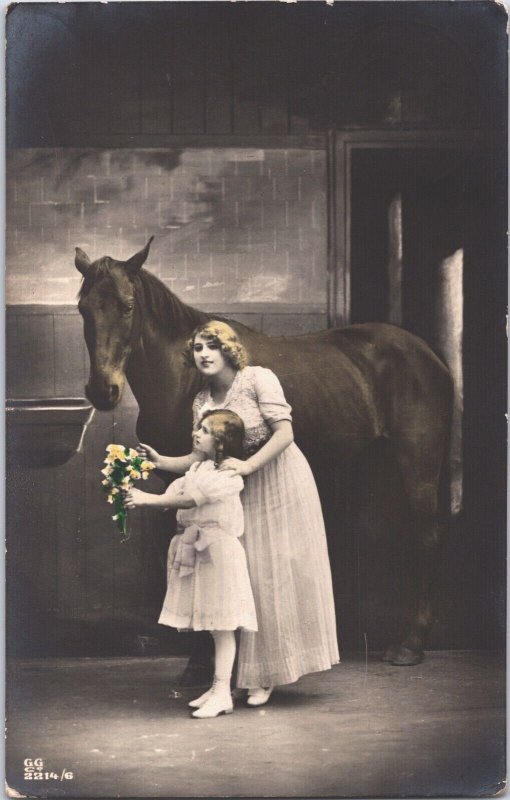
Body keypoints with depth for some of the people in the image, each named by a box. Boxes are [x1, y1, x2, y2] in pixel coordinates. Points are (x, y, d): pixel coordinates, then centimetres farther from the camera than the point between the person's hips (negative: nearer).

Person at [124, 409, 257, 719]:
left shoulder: (229, 472, -11)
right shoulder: (197, 469, 18)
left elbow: (191, 500, -21)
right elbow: (171, 496, 8)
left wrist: (147, 498, -21)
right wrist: (138, 499, -10)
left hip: (219, 548, -8)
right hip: (196, 548, 8)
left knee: (221, 624, -6)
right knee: (213, 624, 12)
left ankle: (223, 693, -5)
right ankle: (218, 687, 19)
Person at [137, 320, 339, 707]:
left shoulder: (258, 378, -12)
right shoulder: (202, 403, 3)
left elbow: (284, 433, -18)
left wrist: (247, 465, -27)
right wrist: (163, 462, -9)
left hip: (281, 482, -5)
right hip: (244, 494, 5)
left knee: (285, 570, 0)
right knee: (253, 576, 5)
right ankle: (262, 676, 14)